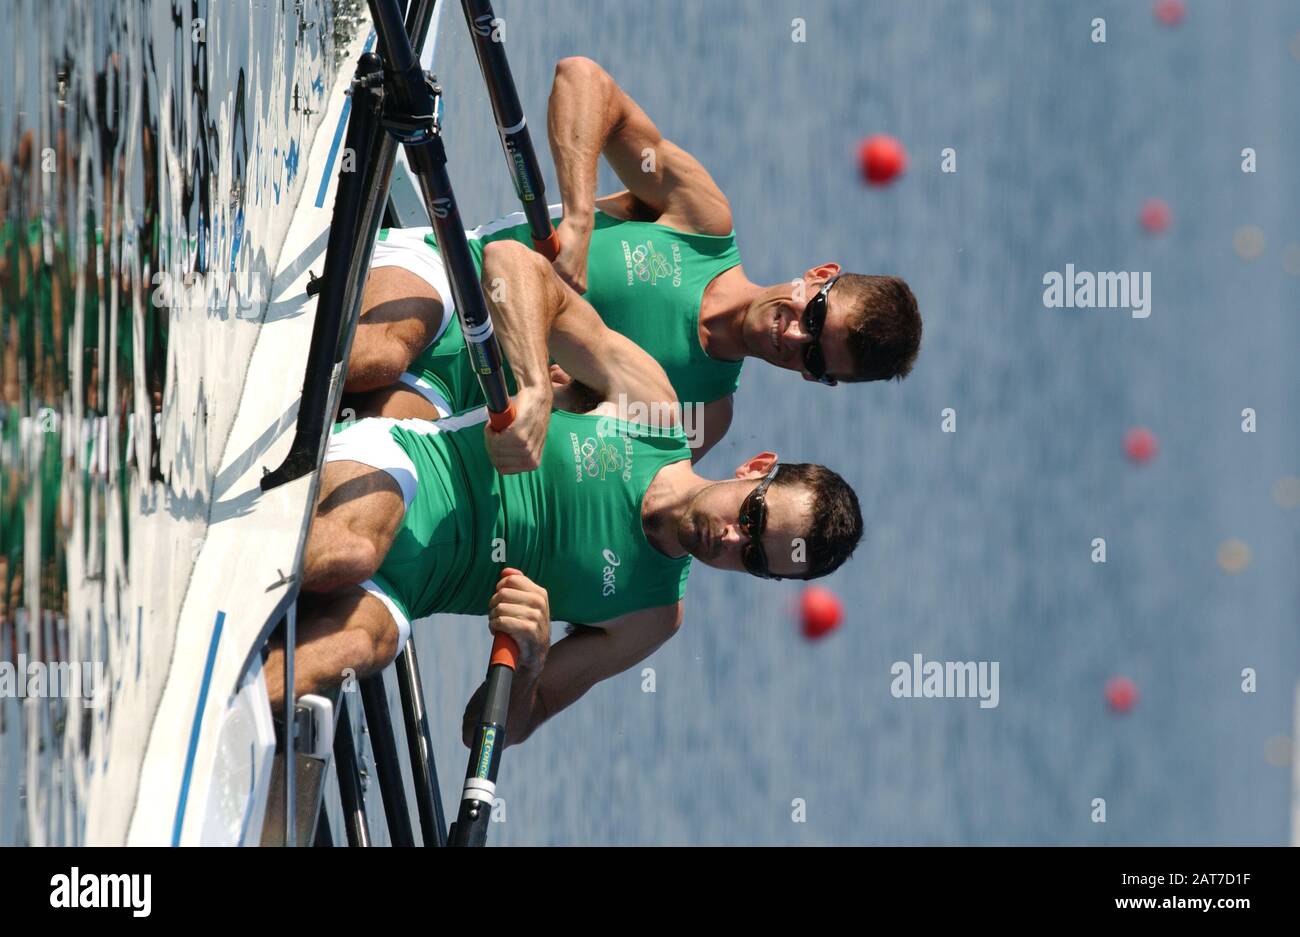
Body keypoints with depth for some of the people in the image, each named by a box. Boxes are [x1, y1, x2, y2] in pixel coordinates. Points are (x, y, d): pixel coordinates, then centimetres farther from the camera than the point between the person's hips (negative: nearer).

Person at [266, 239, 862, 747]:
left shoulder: (652, 618, 7)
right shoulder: (650, 404, 2)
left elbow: (503, 728, 7)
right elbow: (512, 260, -4)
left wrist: (529, 665, -19)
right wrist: (533, 389, -22)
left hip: (390, 594, 0)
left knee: (355, 646, -40)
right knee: (349, 554, -41)